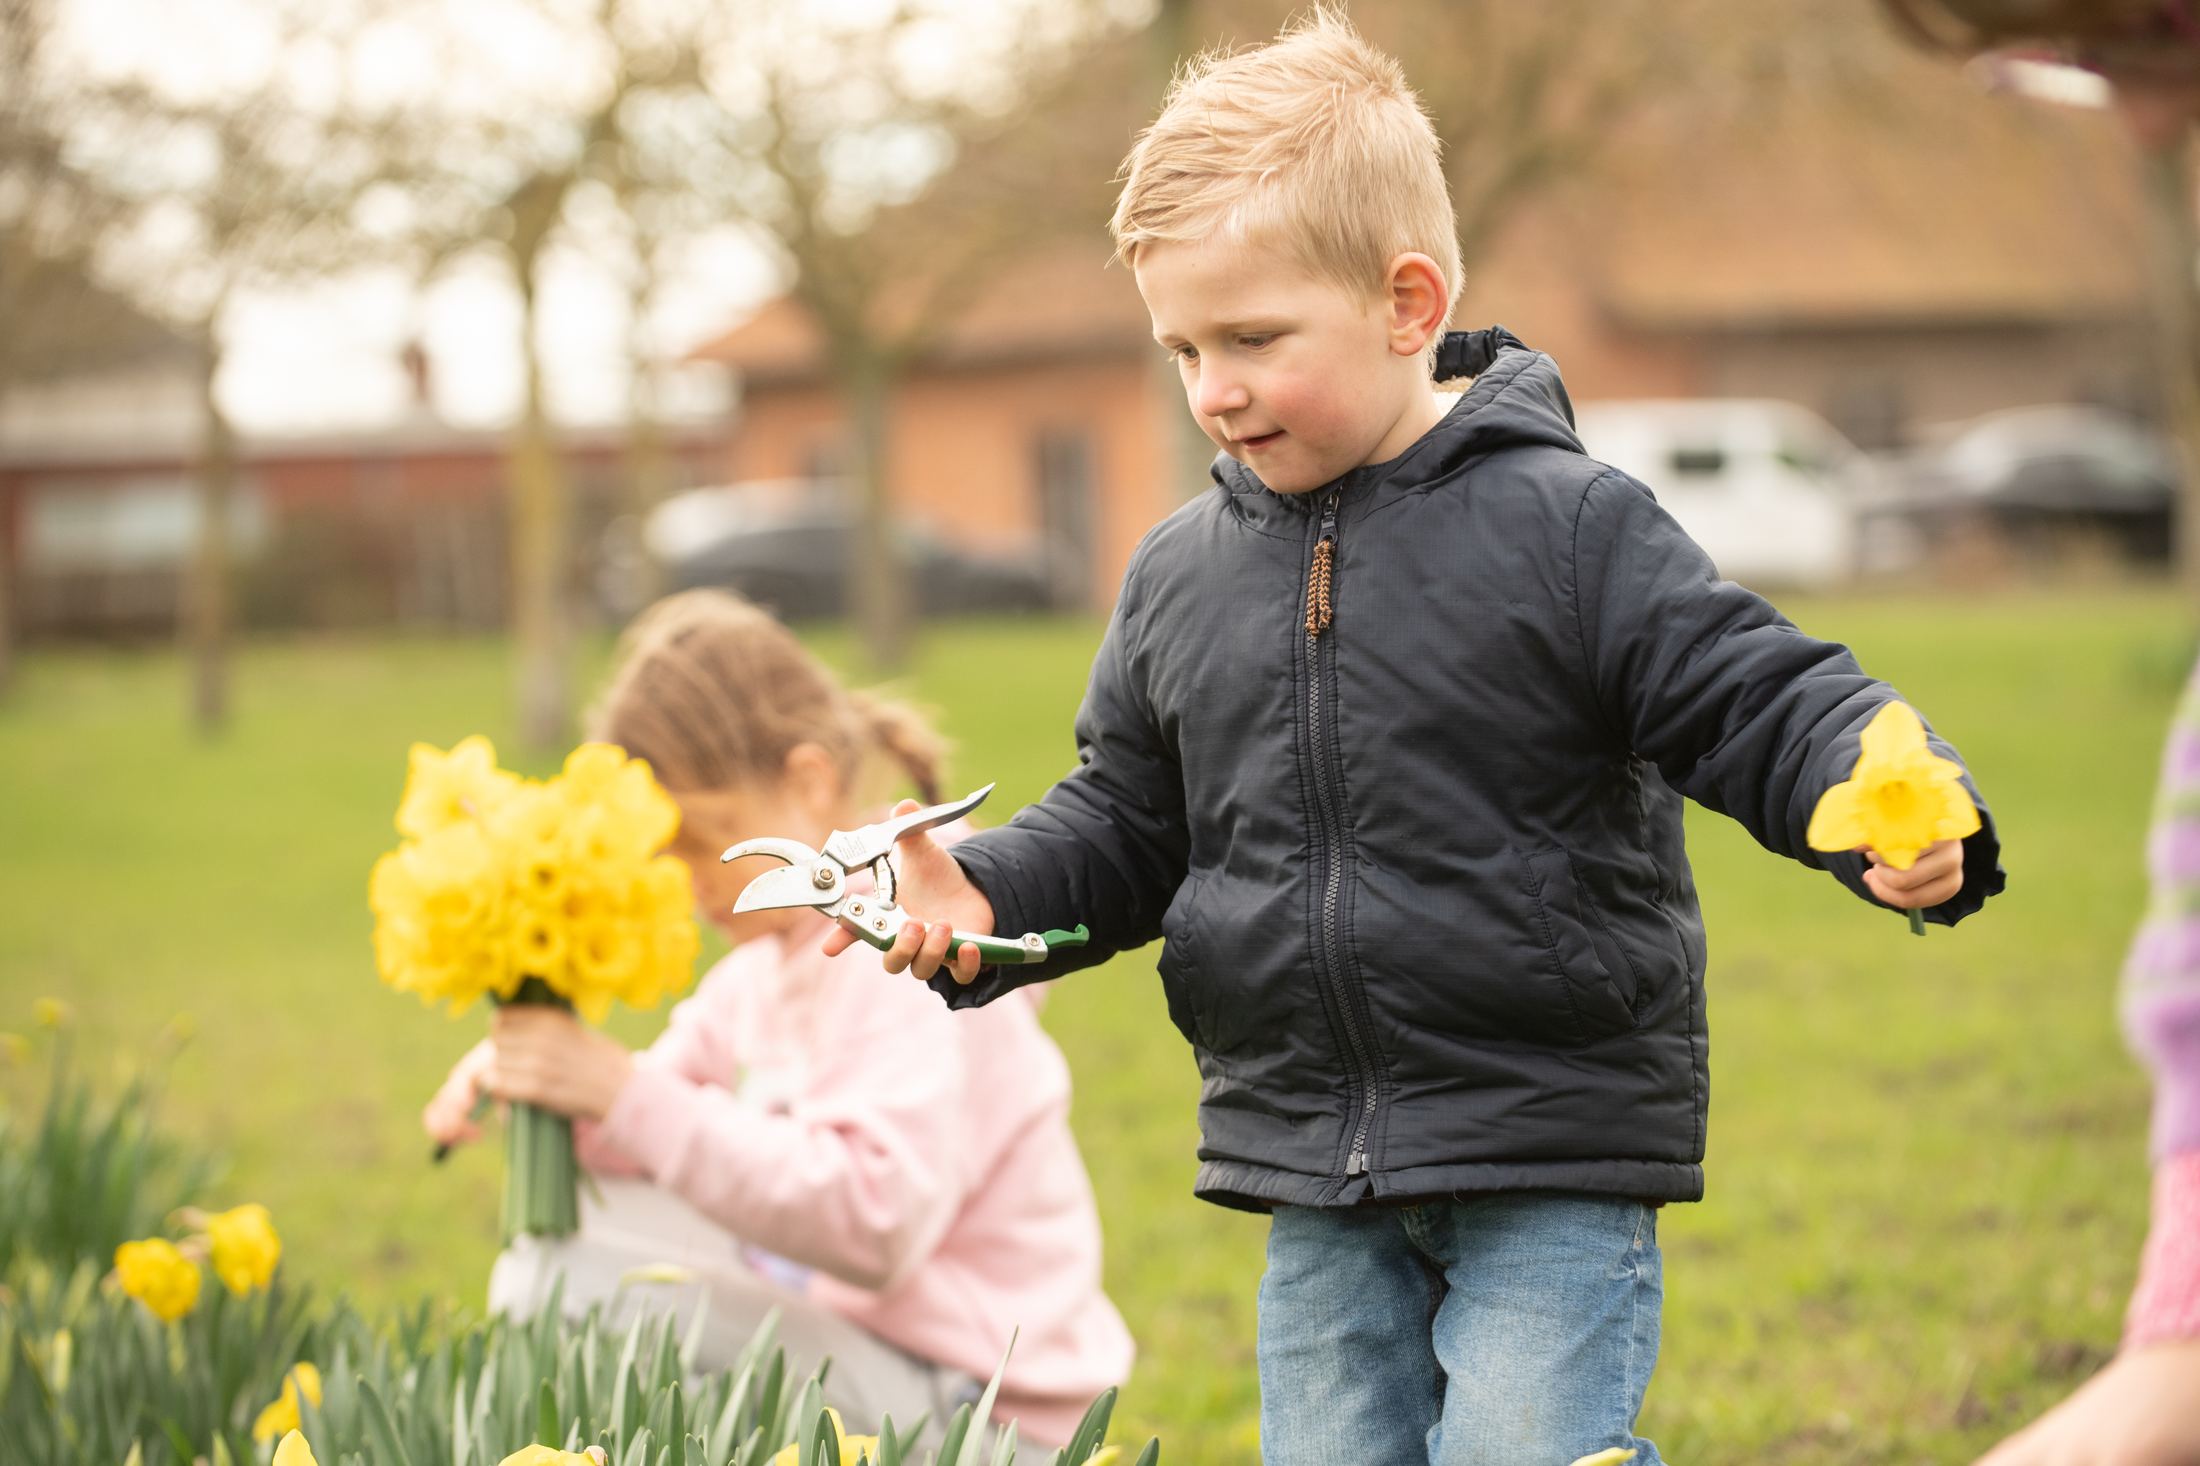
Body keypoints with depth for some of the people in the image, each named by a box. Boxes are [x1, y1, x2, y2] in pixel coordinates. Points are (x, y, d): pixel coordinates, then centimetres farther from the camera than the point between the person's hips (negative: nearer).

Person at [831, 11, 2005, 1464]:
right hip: (1316, 1183, 5)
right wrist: (981, 898, 0)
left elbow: (1766, 709, -12)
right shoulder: (1181, 574, 7)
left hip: (1555, 1159, -5)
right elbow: (1124, 823, 17)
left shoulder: (1570, 528, -9)